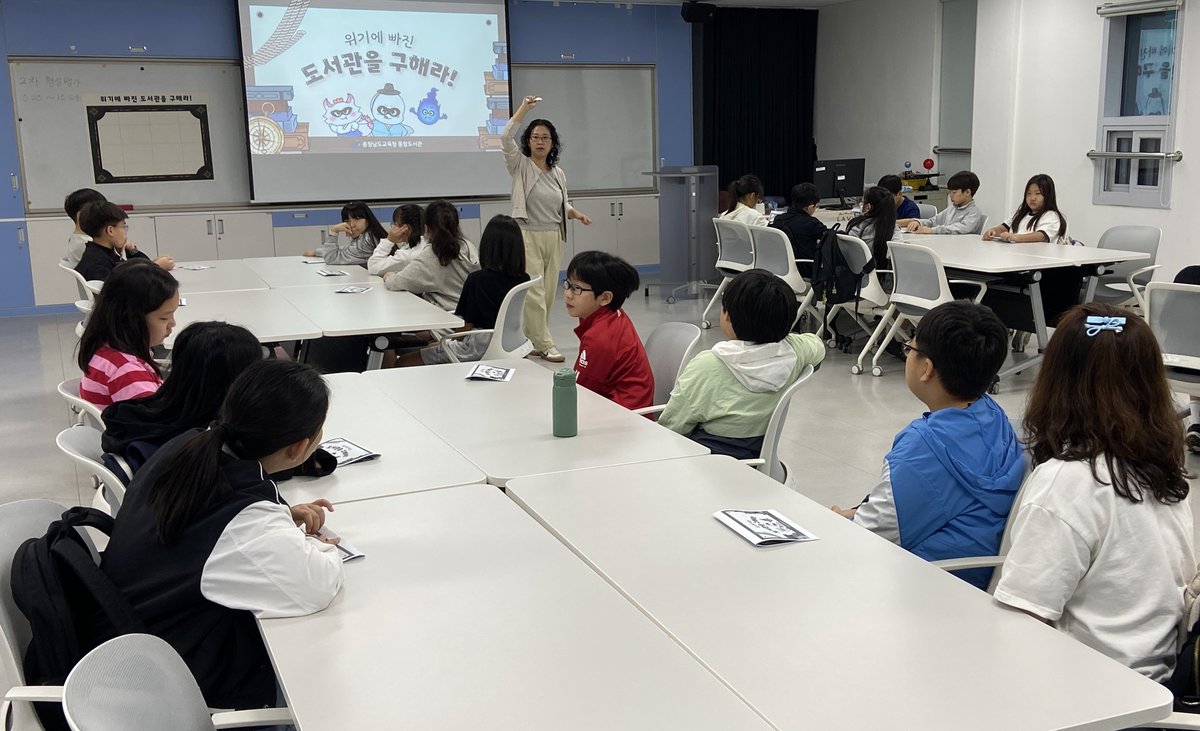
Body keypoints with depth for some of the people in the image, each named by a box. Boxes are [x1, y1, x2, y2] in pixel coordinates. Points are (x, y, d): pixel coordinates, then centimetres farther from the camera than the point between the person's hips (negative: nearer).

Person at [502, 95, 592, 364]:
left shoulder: (558, 173, 12)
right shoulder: (520, 165, -2)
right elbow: (506, 137, -17)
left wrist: (576, 214, -1)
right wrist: (524, 108, -20)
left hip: (554, 238, 5)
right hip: (528, 237, -5)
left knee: (548, 294, 7)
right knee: (534, 294, -9)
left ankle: (532, 340, 17)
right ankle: (544, 345, -5)